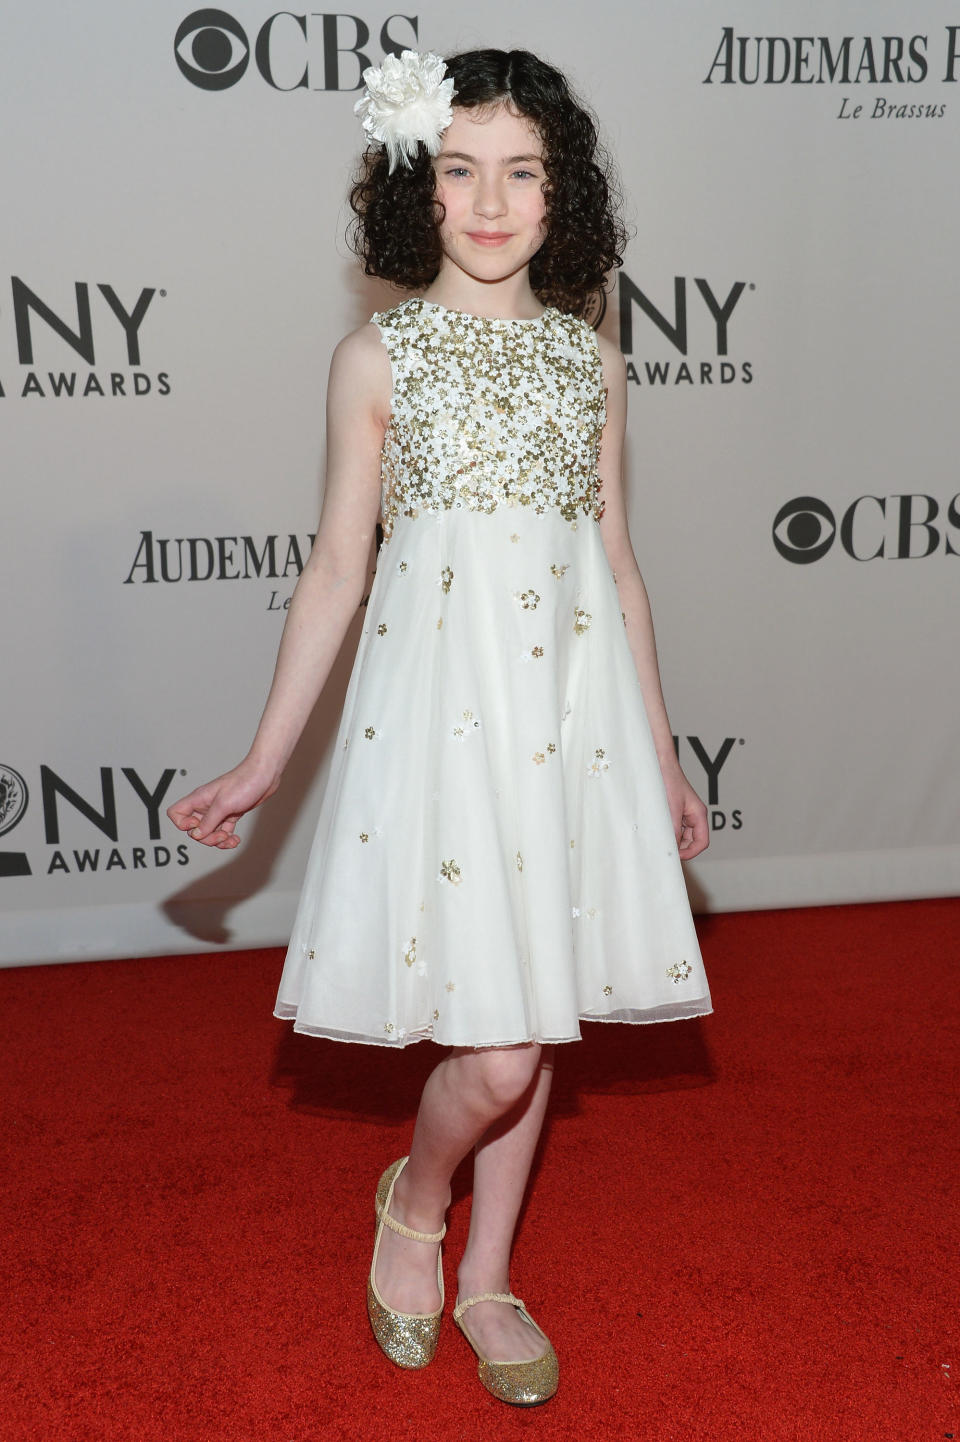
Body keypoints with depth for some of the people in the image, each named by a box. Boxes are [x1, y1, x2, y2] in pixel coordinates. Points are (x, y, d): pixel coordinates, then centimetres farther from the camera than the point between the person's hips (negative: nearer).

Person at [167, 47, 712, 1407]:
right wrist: (265, 760, 2)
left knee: (537, 1012, 11)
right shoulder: (375, 358, 0)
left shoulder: (594, 360, 9)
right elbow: (337, 570, 2)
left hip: (572, 702, 4)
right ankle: (413, 1199, 28)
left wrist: (661, 753, 14)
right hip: (438, 696, -3)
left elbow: (617, 562, 12)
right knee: (497, 1051, -8)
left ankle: (487, 1279, 33)